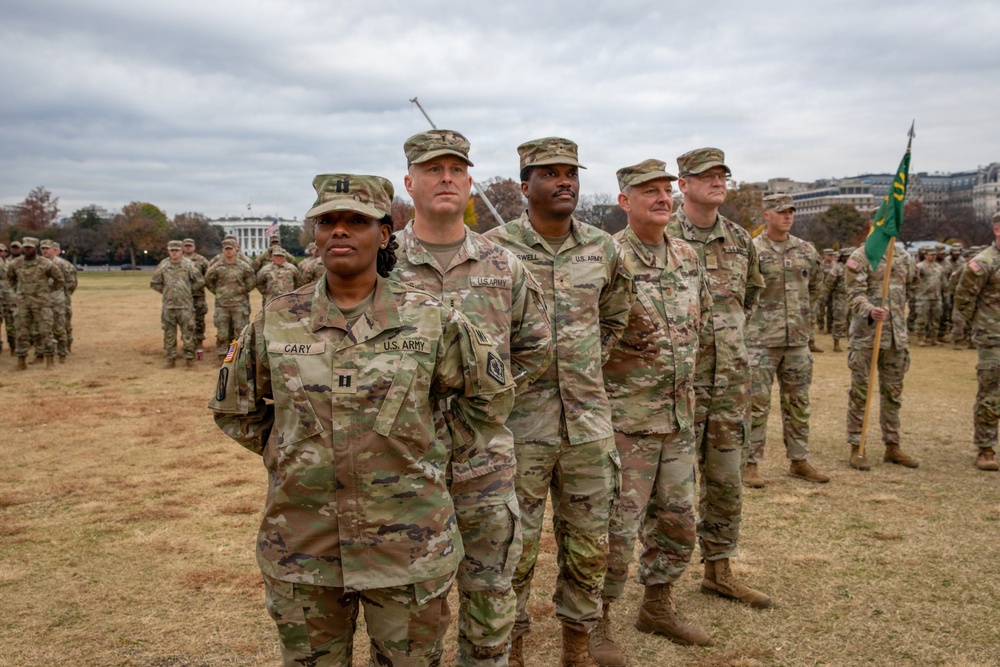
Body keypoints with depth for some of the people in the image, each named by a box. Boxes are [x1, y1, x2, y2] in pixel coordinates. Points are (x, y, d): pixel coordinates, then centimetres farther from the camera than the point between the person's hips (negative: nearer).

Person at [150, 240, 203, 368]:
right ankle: (171, 359, 15)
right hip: (168, 305, 2)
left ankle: (189, 358, 9)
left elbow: (200, 281, 3)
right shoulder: (163, 265, 3)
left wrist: (188, 291, 6)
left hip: (185, 305, -2)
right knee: (169, 334, 7)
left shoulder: (189, 265, -3)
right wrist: (166, 291, 8)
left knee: (188, 333, 1)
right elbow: (154, 283, 13)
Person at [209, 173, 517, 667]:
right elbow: (235, 410, 13)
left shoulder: (430, 319, -7)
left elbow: (490, 393, 6)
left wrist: (446, 461, 6)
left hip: (409, 547, -1)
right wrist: (290, 455, 8)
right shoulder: (275, 323, -1)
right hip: (301, 550, 2)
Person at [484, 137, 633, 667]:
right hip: (520, 420, -4)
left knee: (589, 547, 13)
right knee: (515, 548, 7)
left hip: (588, 420, 4)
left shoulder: (603, 249, 5)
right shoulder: (494, 248, -8)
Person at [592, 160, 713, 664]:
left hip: (680, 416, 7)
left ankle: (657, 608, 35)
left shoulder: (688, 258, 8)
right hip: (626, 418, -7)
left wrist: (679, 368, 11)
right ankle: (597, 622, 20)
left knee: (678, 523, 16)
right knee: (617, 527, 1)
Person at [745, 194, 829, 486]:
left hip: (798, 340, 5)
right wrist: (755, 315, -2)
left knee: (797, 402, 12)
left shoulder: (807, 251, 9)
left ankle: (799, 461, 23)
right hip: (761, 341, -5)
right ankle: (751, 464, 6)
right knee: (757, 404, -2)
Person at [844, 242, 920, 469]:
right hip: (866, 335, -6)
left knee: (893, 391, 13)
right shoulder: (860, 257, -7)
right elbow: (855, 295, -17)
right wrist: (870, 311, -35)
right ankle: (856, 449, 7)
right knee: (860, 392, 0)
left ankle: (892, 447, 23)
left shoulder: (904, 256, 11)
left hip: (897, 336, 6)